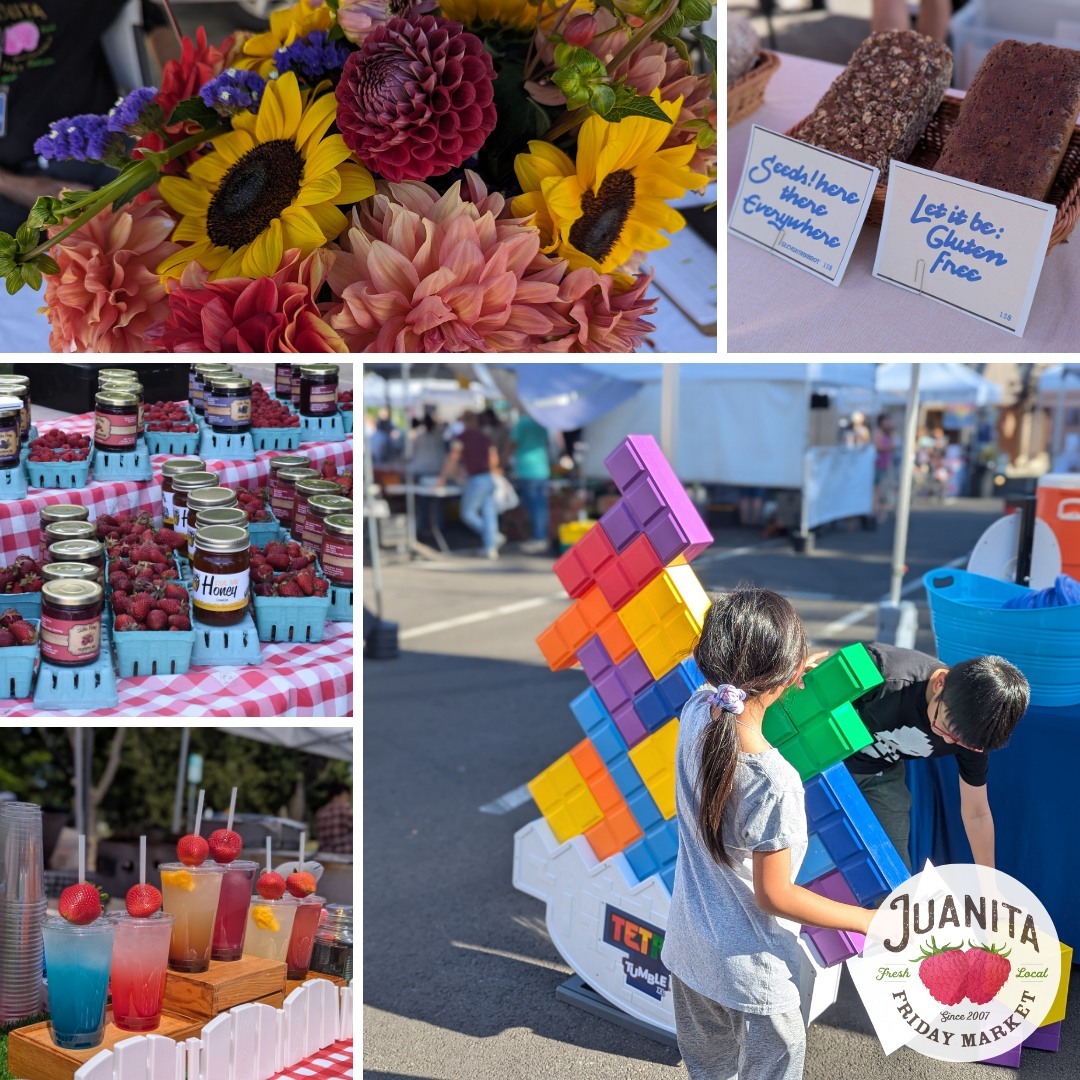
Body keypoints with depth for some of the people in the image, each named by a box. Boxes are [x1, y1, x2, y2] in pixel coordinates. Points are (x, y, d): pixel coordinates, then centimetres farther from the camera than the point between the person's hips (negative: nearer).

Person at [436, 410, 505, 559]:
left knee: (468, 513, 3)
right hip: (490, 478, 7)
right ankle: (490, 547, 5)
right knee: (488, 513, 6)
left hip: (476, 479, -7)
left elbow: (452, 459, -6)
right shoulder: (485, 438, 15)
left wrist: (443, 478, 0)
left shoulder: (462, 437, -4)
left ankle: (494, 536, -7)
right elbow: (494, 460, 18)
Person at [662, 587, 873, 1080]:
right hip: (748, 969, -6)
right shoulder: (773, 784, -35)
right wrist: (871, 921, -14)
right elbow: (775, 896, -23)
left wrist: (784, 674, 16)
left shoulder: (696, 710, -16)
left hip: (687, 944, 6)